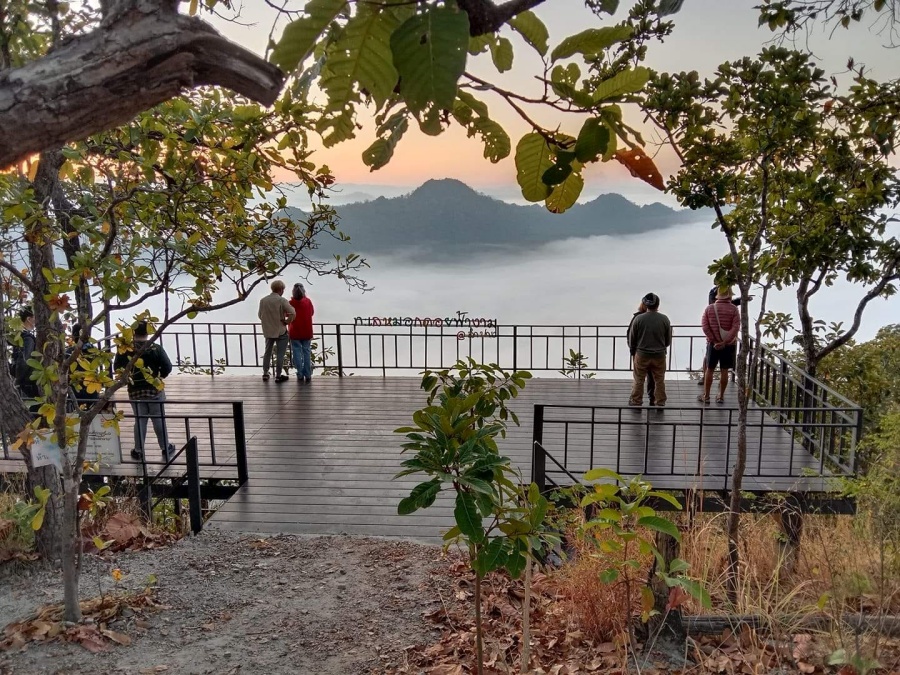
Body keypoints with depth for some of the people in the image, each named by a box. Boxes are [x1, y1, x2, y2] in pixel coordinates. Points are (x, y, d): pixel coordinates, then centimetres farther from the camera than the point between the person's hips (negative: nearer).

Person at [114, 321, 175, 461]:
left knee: (140, 421, 15)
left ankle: (138, 451, 20)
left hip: (135, 391, 2)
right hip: (155, 389, -2)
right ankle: (166, 449, 20)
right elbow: (167, 367, -14)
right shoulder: (156, 348, -13)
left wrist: (128, 377, 13)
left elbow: (117, 367, -4)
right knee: (159, 420, 11)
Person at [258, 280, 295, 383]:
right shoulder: (281, 300, -16)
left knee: (267, 352, 19)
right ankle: (278, 376, 10)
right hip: (281, 331, -5)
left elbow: (260, 315, 8)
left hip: (268, 331, 5)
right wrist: (287, 321, -11)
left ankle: (265, 374, 24)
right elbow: (293, 313, -26)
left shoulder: (263, 300, -1)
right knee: (280, 354, 5)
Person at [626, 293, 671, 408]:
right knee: (659, 381, 13)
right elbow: (668, 340, 3)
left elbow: (631, 339, -2)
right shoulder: (664, 319, -7)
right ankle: (660, 404, 20)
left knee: (639, 380, 11)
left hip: (642, 355, -1)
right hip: (659, 355, 1)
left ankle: (636, 402, 20)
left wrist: (633, 349, 18)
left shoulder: (638, 319, -12)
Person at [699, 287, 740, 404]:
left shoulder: (709, 308, -2)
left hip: (713, 344, 1)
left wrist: (714, 340, -8)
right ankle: (721, 396, 14)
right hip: (729, 345, -1)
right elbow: (735, 328, -14)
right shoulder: (734, 309, -6)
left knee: (709, 370, 9)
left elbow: (704, 326, -8)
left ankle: (706, 396, 14)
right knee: (724, 371, 7)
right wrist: (725, 342, -16)